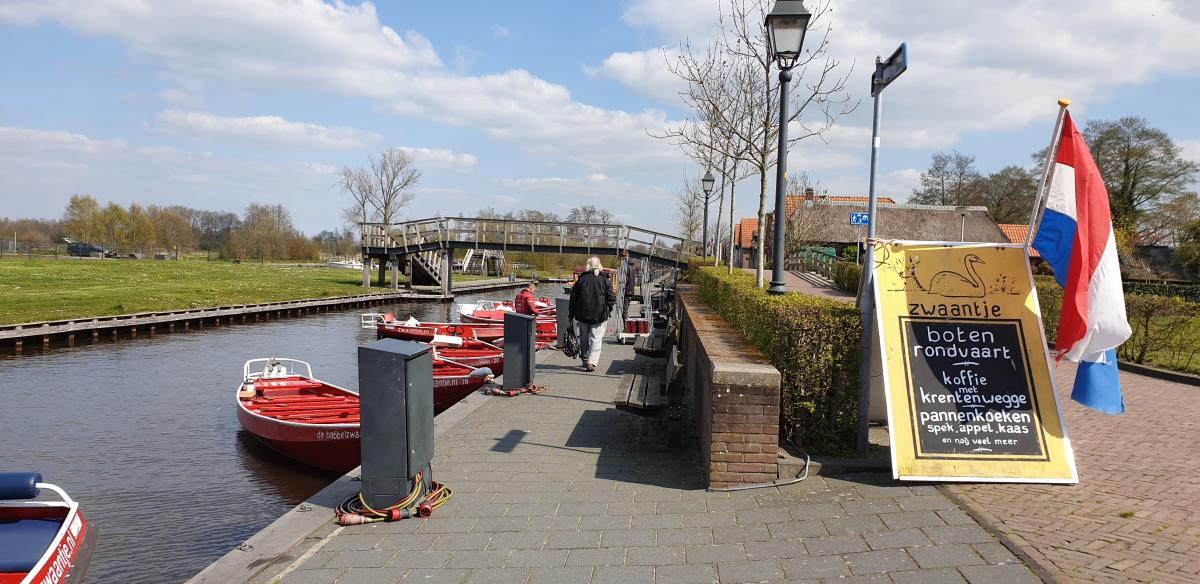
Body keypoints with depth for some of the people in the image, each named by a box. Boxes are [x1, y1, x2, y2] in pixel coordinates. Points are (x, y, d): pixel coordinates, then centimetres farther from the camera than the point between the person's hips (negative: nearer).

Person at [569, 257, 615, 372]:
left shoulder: (581, 280, 2)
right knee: (596, 339, -1)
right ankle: (592, 362, -14)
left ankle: (585, 361, 24)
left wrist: (572, 314, 12)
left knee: (584, 339, 15)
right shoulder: (604, 280, -3)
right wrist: (608, 310, 12)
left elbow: (573, 298, 5)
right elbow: (611, 297, -3)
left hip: (583, 315, 2)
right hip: (599, 315, -2)